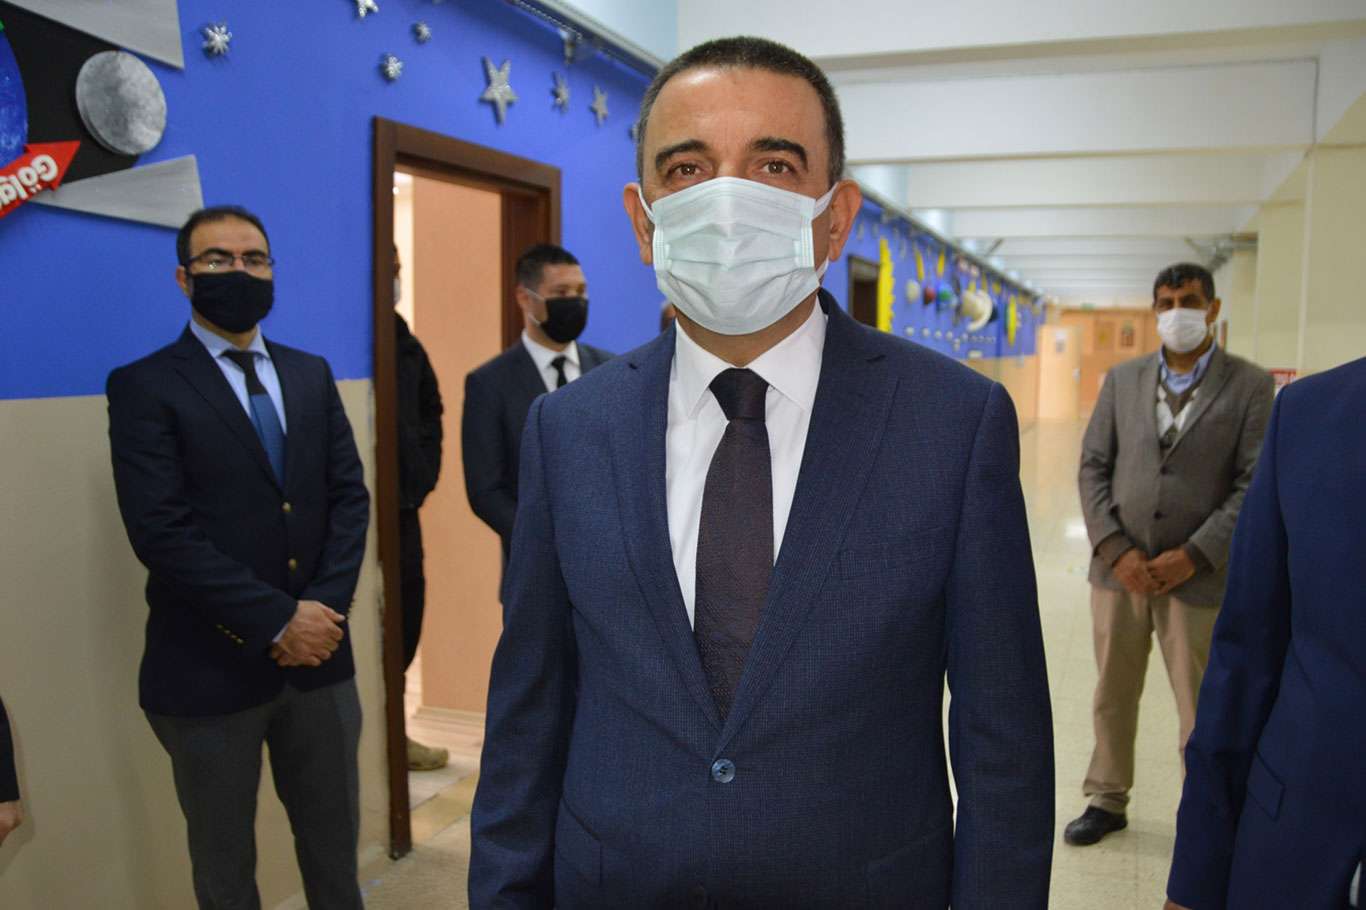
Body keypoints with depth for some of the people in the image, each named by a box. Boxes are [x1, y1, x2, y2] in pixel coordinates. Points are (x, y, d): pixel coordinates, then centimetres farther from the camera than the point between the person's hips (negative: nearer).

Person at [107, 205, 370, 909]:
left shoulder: (311, 375, 8)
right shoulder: (144, 387, -7)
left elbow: (350, 498, 4)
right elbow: (162, 532, -16)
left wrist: (325, 609, -10)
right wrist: (276, 622, -18)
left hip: (320, 657, 4)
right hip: (210, 669, -3)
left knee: (335, 847, 18)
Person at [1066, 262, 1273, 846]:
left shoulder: (1250, 386, -1)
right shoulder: (1122, 380, 8)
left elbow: (1254, 485, -5)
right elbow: (1093, 467, 5)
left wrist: (1193, 555, -13)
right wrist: (1117, 549, -7)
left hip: (1196, 575, -3)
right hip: (1119, 569, 3)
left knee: (1203, 710, 5)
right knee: (1112, 697, 15)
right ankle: (1107, 801, 32)